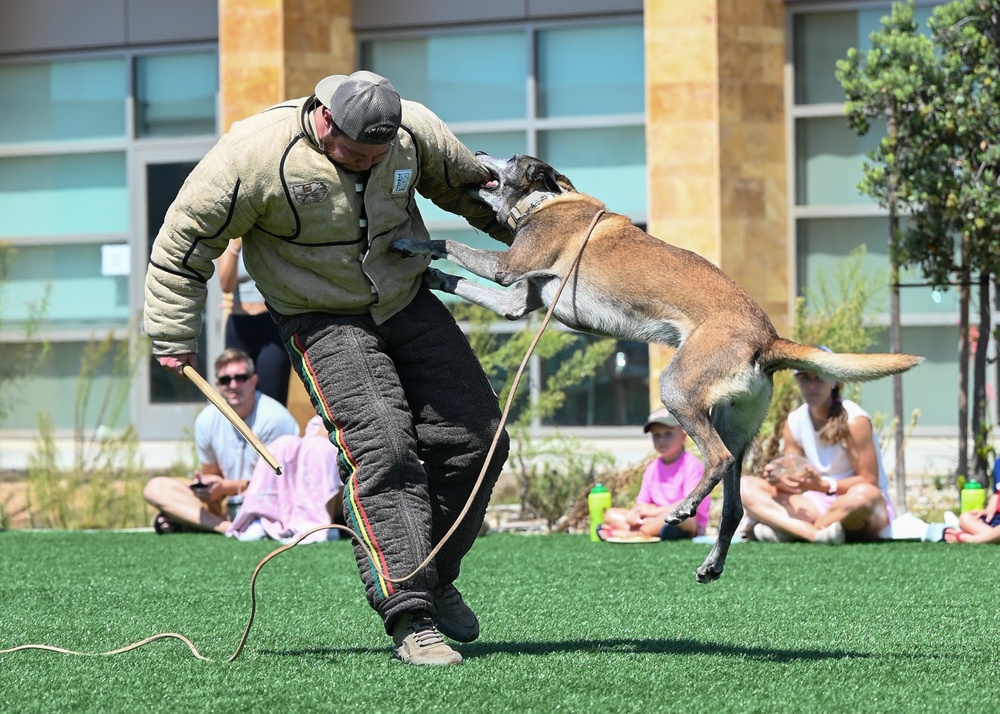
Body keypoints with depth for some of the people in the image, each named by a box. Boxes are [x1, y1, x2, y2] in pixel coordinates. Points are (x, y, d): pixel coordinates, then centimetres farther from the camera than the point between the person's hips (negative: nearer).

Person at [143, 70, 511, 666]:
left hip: (409, 304, 5)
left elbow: (467, 184, 14)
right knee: (382, 453, -22)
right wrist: (174, 338, -7)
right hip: (325, 323, -5)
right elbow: (186, 239, -11)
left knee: (475, 439, 0)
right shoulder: (257, 153, -22)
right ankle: (410, 620, -23)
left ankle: (435, 579, 20)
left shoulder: (413, 129, -9)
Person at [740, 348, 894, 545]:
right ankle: (816, 534, -34)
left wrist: (823, 486, -30)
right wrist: (779, 479, -22)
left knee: (864, 494, -42)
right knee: (746, 487, -13)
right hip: (818, 505, 5)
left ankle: (786, 530, -28)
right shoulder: (794, 423, 3)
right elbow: (792, 478, 3)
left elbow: (869, 481, -15)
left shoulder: (854, 420, -14)